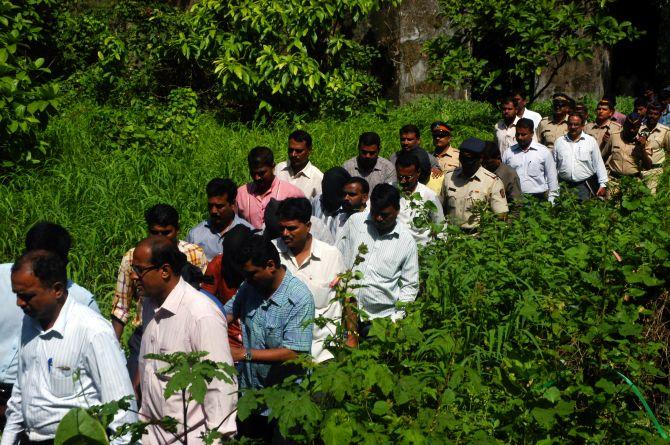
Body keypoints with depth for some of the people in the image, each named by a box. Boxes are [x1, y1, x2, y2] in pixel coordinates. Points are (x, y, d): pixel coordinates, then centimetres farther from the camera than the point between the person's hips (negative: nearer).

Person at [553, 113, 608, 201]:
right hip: (564, 186, 2)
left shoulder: (591, 141, 4)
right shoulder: (559, 141, 9)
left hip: (585, 186, -2)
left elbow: (599, 164, 4)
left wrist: (603, 184, -1)